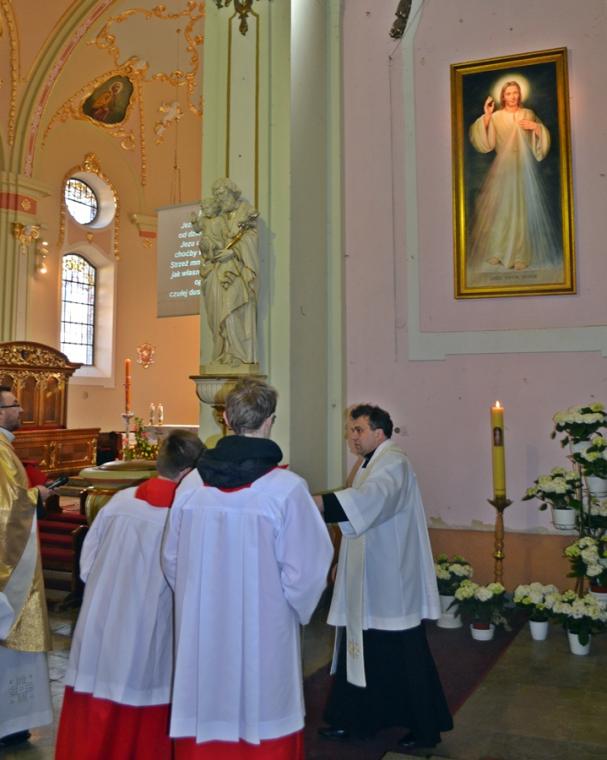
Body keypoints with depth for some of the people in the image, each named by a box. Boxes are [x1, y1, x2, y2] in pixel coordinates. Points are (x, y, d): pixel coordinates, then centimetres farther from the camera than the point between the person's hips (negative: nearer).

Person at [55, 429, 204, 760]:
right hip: (147, 643, -3)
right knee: (142, 732, 18)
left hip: (98, 635, 3)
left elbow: (87, 565, 1)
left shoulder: (119, 500, -7)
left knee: (92, 728, 19)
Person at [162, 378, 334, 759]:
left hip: (201, 634, 4)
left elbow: (171, 560, 3)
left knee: (204, 728, 19)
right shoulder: (287, 489, -17)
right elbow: (306, 570, -14)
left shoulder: (191, 485, -6)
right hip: (264, 634, -3)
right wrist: (298, 609, 7)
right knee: (264, 729, 15)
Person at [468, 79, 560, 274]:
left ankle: (521, 254, 3)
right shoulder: (496, 117, 5)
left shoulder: (529, 114, 9)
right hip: (503, 168, -1)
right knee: (499, 208, -4)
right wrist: (486, 116, -14)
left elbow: (542, 140, 11)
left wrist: (536, 127, -8)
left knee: (524, 208, -2)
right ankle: (498, 252, 6)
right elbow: (484, 142, -7)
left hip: (524, 167, 1)